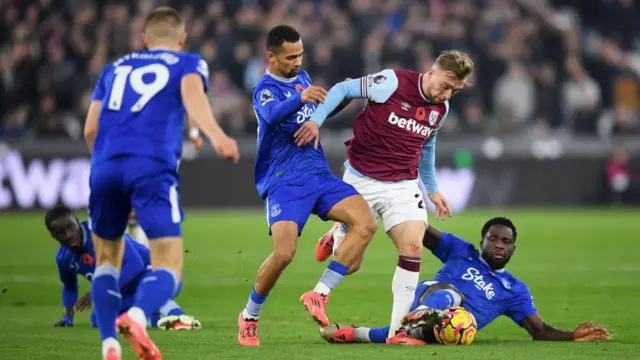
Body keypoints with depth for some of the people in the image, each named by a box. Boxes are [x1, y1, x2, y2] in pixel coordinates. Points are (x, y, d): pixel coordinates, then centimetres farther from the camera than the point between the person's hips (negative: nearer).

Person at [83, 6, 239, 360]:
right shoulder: (188, 63, 19)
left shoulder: (116, 67, 29)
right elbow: (192, 93, -6)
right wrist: (215, 135, -24)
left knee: (107, 260, 20)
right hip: (152, 167, -4)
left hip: (106, 166, 4)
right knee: (168, 267, -5)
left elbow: (90, 129, 22)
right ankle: (137, 316, -37)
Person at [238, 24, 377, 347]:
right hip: (284, 183, -7)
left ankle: (318, 295, -10)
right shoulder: (265, 88, -9)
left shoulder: (302, 77, 14)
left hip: (319, 174, 7)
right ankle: (249, 317, 4)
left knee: (365, 223, -15)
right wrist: (301, 98, -52)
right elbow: (273, 114, -33)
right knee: (284, 253, -22)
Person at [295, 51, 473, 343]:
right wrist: (316, 119, -22)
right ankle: (336, 235, 47)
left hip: (403, 186, 4)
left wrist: (432, 190, 22)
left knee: (413, 246, -18)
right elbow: (343, 89, -9)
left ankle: (398, 330, -12)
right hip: (361, 181, -4)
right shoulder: (393, 83, -17)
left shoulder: (441, 109, 2)